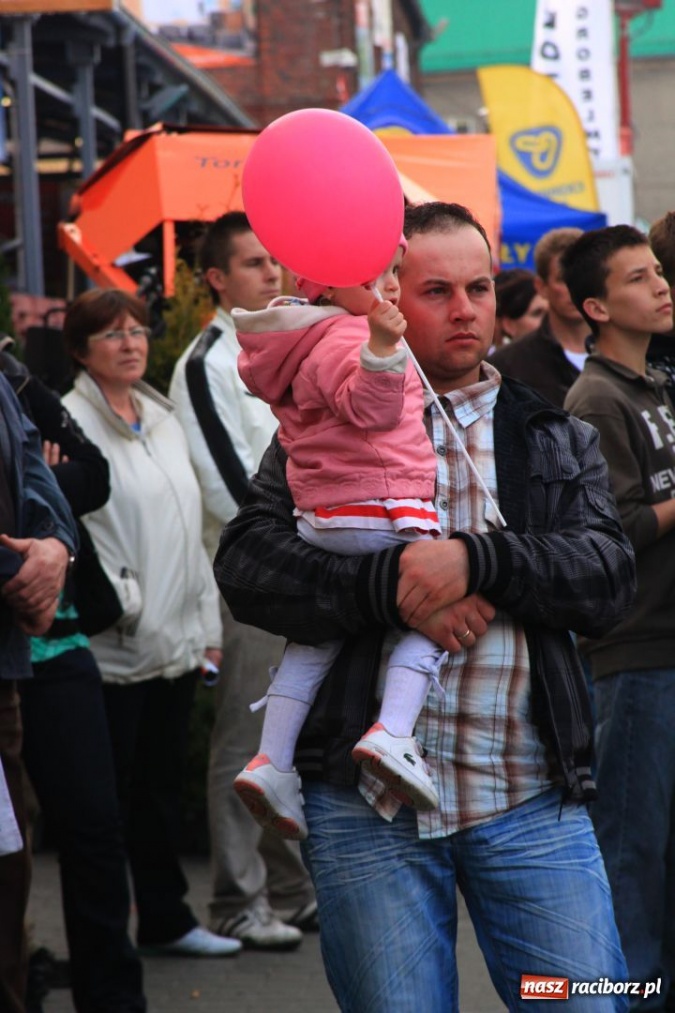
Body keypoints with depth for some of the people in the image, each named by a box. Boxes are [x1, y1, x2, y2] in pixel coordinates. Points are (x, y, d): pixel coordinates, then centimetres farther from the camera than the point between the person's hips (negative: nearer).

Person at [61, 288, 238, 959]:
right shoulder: (71, 423, -9)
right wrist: (125, 604, -16)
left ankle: (165, 918, 23)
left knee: (162, 784, 14)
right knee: (110, 795, -2)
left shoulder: (162, 420, 15)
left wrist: (207, 624, 14)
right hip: (113, 645, -7)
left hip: (176, 641, 7)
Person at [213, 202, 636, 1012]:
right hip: (367, 806, -1)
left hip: (532, 802, 2)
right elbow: (246, 563, -6)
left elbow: (610, 577, -2)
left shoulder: (554, 435, 14)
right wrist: (388, 589, -20)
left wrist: (478, 559, -19)